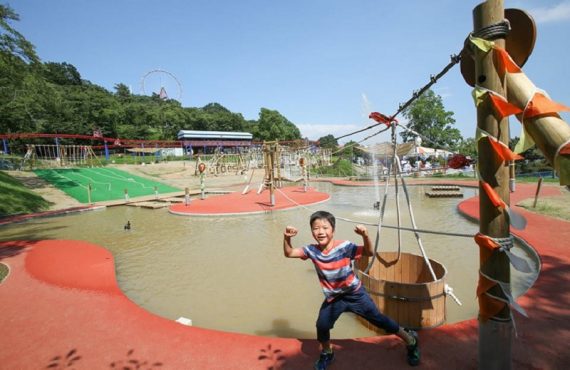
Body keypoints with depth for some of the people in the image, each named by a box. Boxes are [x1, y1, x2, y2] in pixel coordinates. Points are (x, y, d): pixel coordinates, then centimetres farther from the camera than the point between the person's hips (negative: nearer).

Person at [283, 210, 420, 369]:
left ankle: (411, 340, 31)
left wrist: (365, 236, -47)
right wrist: (287, 238, -28)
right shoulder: (312, 250, -15)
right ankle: (326, 353, 30)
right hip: (333, 297, 3)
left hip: (355, 293, -3)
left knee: (378, 319, 6)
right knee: (322, 325, -3)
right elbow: (288, 253, -9)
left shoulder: (344, 246, -26)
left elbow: (369, 253, -28)